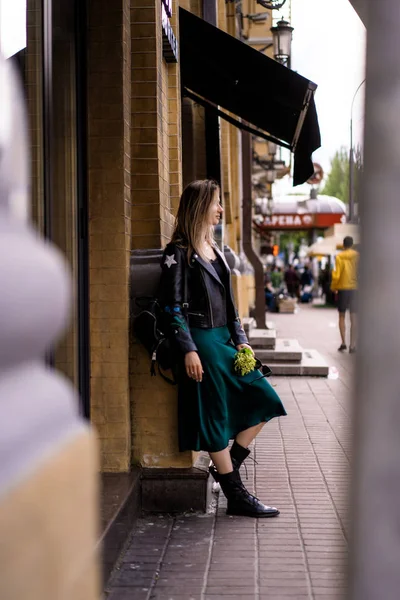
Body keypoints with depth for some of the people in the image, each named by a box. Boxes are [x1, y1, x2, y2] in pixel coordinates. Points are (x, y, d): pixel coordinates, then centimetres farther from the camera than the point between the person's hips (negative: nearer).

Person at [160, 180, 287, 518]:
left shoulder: (215, 251, 17)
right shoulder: (178, 252, -8)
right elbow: (173, 306, -13)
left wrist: (240, 339, 12)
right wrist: (188, 350, -18)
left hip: (224, 340, 9)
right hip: (200, 342, -9)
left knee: (264, 399, 4)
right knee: (216, 417, -2)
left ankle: (227, 467, 13)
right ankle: (236, 496, 4)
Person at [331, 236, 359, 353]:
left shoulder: (339, 257, -5)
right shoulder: (357, 256, -2)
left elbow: (337, 275, -9)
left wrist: (333, 287, 6)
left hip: (342, 289, -1)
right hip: (355, 288, 1)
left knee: (342, 316, 12)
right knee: (353, 318, 3)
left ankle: (343, 342, 3)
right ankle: (352, 345, -1)